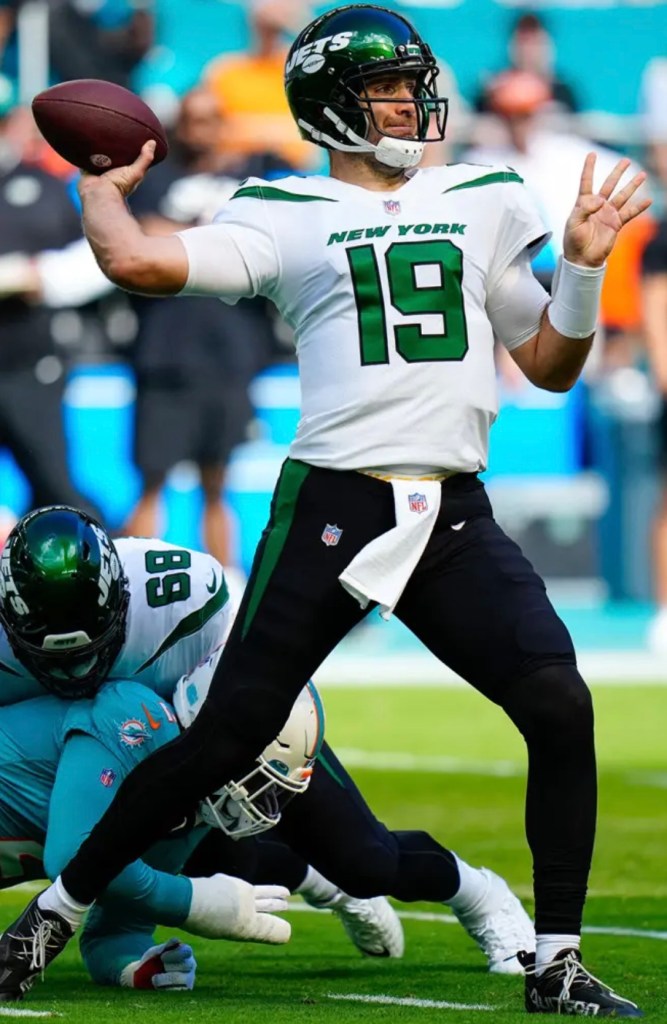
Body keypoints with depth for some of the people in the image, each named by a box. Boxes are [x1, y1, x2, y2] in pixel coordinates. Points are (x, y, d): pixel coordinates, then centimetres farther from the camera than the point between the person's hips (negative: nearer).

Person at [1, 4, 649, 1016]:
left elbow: (551, 365, 21)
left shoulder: (482, 203, 16)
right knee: (227, 738, -2)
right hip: (332, 509, -3)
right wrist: (103, 188, 6)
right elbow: (135, 261, -12)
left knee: (561, 710, -12)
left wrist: (582, 265, 7)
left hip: (455, 515, 3)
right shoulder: (287, 217, 2)